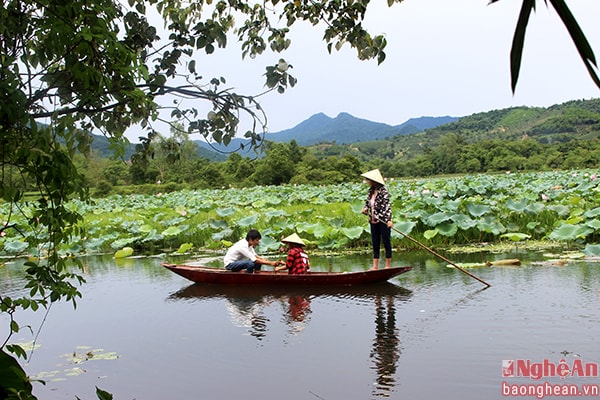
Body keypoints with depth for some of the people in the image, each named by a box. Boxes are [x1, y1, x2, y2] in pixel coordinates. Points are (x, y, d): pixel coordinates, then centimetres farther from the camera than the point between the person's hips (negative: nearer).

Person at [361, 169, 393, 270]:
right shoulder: (371, 190, 8)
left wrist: (389, 220, -30)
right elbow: (367, 201, 23)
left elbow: (387, 206, -21)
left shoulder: (383, 191, -15)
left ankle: (388, 266, 8)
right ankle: (375, 266, 15)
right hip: (373, 221, 8)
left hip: (383, 221, -8)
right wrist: (365, 208, 1)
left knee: (386, 242, 1)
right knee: (375, 243, 10)